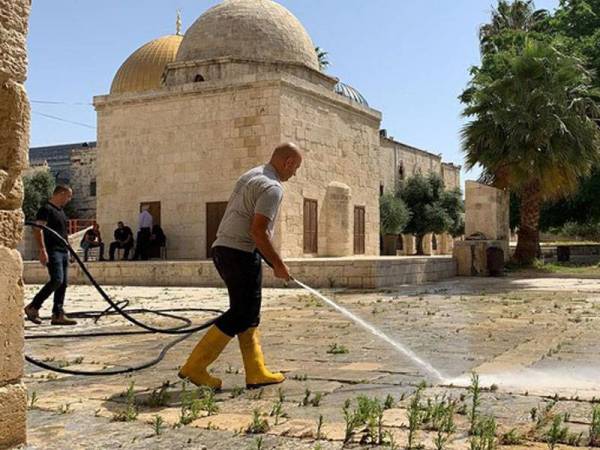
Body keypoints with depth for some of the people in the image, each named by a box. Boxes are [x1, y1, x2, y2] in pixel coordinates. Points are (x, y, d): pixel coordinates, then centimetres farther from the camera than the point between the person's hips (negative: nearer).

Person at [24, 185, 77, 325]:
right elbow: (37, 229, -17)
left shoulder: (60, 211, 20)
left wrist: (68, 250, 22)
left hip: (63, 251, 9)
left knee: (63, 283, 5)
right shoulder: (46, 209, -8)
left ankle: (58, 315, 7)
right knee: (56, 280, -18)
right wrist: (42, 250, -24)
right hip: (52, 251, -9)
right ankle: (33, 307, -6)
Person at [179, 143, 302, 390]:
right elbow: (258, 231, -21)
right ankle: (195, 366, -2)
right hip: (241, 253, -10)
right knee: (240, 315, -3)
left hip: (223, 248, 10)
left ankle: (256, 372, 13)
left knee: (249, 314, 11)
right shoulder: (272, 187, -13)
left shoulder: (251, 175, 17)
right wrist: (278, 264, -11)